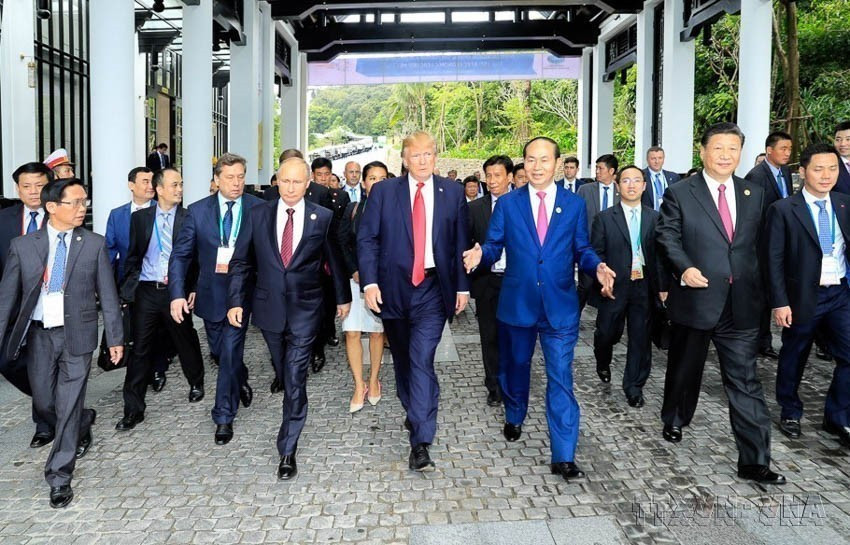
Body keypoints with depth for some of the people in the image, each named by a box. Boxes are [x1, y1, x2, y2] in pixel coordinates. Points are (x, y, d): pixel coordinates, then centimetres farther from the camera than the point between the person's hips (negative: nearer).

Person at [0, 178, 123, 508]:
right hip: (38, 334, 2)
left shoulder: (94, 244, -3)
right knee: (44, 403, 13)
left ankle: (59, 476, 14)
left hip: (76, 334, -2)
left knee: (68, 406, 1)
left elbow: (107, 295, -1)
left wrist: (115, 338, -1)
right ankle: (82, 424, 44)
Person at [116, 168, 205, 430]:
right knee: (140, 349, 3)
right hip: (146, 291, 1)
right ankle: (133, 409, 11)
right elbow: (133, 256, 10)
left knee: (186, 341, 13)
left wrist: (193, 288, -5)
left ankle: (196, 382, 41)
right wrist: (129, 286, 3)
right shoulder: (140, 217, 6)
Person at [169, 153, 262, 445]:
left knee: (230, 352, -4)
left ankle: (224, 417, 10)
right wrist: (177, 294, -11)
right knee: (219, 351, 18)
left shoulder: (258, 209, -7)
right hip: (211, 294, 3)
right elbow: (180, 254, -2)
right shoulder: (198, 210, -2)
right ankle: (241, 381, 49)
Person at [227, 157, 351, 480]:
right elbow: (241, 262, 4)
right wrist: (235, 301, -2)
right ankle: (295, 408, 43)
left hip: (304, 310, -2)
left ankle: (288, 450, 3)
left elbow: (335, 260, 8)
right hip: (269, 307, 3)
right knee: (284, 374, 17)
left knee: (295, 378, -6)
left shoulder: (323, 218, -3)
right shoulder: (258, 215, 1)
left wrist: (343, 297, 15)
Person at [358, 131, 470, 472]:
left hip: (432, 290, -2)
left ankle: (420, 442, -9)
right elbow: (367, 239, 0)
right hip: (393, 288, 2)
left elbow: (460, 243, 7)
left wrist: (462, 286, 4)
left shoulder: (452, 193, 4)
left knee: (422, 360, -12)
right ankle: (413, 413, 40)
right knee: (402, 359, 16)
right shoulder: (384, 191, 2)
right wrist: (369, 282, -10)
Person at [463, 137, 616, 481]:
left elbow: (582, 250, 6)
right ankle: (514, 418, 47)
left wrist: (598, 268, -14)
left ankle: (563, 457, 1)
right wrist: (480, 254, -22)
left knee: (560, 378, -4)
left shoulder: (574, 204, 4)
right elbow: (495, 247, 1)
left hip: (560, 305, -1)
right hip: (517, 303, 1)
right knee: (515, 367, 19)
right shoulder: (507, 204, 3)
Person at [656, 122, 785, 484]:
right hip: (695, 300, -2)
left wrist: (759, 288, 6)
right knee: (684, 369, 16)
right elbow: (667, 237, -5)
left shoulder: (754, 194, 9)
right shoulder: (680, 193, -2)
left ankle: (754, 461, 6)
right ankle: (674, 421, 42)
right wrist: (684, 268, -20)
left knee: (745, 380, 1)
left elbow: (760, 243, 12)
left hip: (741, 305, 2)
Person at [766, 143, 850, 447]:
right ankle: (790, 413, 31)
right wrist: (779, 302, -13)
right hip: (803, 296, -3)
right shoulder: (783, 210, -8)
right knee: (793, 359, 11)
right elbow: (774, 260, -9)